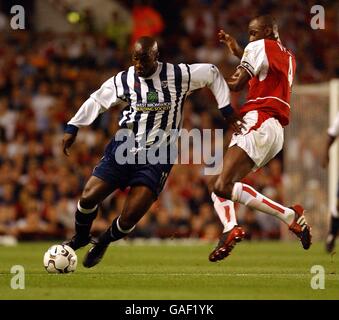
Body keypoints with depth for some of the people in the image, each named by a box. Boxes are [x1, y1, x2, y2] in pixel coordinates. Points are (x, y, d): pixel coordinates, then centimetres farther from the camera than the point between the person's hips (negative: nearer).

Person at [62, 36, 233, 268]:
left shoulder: (178, 75, -8)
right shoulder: (124, 80, -1)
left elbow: (212, 73, 6)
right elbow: (96, 100, 14)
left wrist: (226, 109, 3)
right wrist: (72, 128, 11)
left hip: (156, 159, -2)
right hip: (123, 150, 2)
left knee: (129, 219, -11)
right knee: (88, 198, -6)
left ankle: (102, 243, 23)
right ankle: (80, 239, 27)